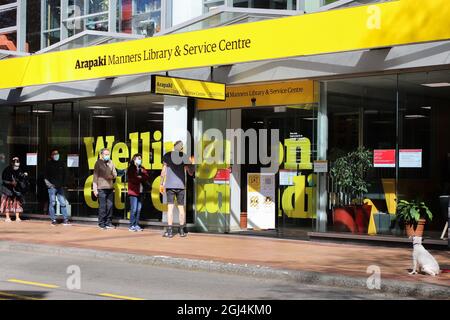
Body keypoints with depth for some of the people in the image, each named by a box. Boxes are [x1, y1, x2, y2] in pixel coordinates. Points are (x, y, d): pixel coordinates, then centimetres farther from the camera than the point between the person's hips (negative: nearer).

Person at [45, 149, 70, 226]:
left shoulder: (61, 164, 11)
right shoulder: (49, 164, 1)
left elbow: (64, 175, 17)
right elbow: (46, 176, 1)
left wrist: (63, 184, 8)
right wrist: (49, 184, -9)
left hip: (60, 187, 3)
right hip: (52, 187, -3)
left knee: (63, 203, -1)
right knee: (52, 203, -1)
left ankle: (65, 220, 1)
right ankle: (53, 220, 4)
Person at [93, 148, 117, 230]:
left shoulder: (111, 163, 11)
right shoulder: (98, 163, -1)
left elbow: (115, 174, 15)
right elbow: (95, 176, -2)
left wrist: (111, 176, -9)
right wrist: (95, 189, -6)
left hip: (110, 187, 4)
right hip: (101, 188, -4)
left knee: (110, 206, 5)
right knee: (102, 206, -4)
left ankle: (108, 223, 14)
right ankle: (101, 223, 5)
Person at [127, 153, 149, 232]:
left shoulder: (142, 169, 18)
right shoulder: (131, 168, 0)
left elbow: (147, 177, 6)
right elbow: (132, 179, -12)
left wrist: (140, 177, -9)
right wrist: (141, 178, -4)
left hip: (140, 191, 6)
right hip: (133, 191, -6)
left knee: (139, 209, 5)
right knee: (134, 209, -8)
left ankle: (136, 225, 11)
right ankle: (132, 225, -3)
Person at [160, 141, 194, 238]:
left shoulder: (167, 156, 3)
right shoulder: (185, 157, 3)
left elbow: (163, 171, -1)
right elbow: (190, 172, 4)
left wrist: (161, 184, 6)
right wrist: (191, 163, 21)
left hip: (170, 185, -1)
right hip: (181, 185, 1)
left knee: (170, 207, -2)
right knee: (181, 207, 11)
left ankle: (169, 231, -9)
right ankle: (182, 231, 13)